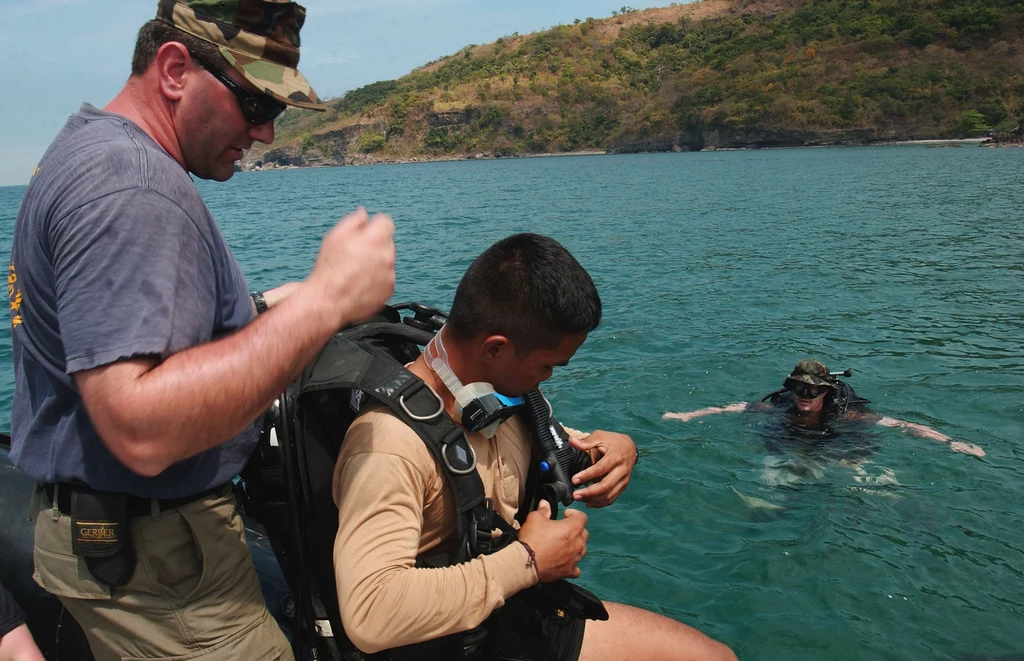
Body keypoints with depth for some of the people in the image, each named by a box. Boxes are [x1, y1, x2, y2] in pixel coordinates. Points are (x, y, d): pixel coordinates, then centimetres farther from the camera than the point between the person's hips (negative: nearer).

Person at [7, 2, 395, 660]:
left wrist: (264, 309, 9)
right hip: (153, 562, -10)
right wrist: (323, 302, -32)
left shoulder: (92, 146, 10)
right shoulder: (127, 185, -25)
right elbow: (142, 431, -34)